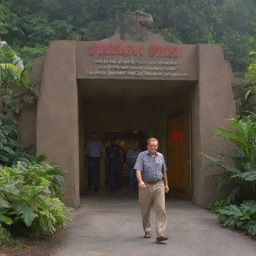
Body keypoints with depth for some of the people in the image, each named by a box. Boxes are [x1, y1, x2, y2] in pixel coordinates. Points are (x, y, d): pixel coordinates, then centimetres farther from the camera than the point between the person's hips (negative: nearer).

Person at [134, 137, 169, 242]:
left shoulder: (160, 156, 11)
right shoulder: (142, 156, -3)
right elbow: (138, 170, -15)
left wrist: (166, 184, 27)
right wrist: (140, 181, -32)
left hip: (158, 186, 2)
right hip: (145, 186, -2)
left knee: (161, 210, -10)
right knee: (145, 211, 9)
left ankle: (160, 234, -12)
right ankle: (147, 231, 28)